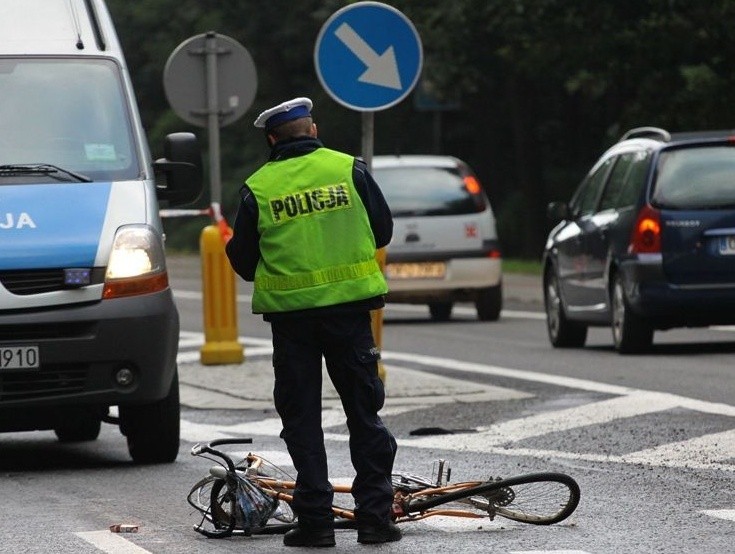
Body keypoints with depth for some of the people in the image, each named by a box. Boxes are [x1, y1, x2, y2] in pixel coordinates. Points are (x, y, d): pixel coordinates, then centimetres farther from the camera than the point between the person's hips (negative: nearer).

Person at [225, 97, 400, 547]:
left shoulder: (257, 188, -2)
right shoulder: (350, 170, -1)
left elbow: (243, 261, 3)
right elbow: (383, 231, 6)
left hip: (290, 312, -1)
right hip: (349, 307, 1)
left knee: (301, 418, 6)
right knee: (364, 412, 8)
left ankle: (315, 520, 2)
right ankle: (375, 515, 6)